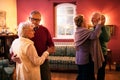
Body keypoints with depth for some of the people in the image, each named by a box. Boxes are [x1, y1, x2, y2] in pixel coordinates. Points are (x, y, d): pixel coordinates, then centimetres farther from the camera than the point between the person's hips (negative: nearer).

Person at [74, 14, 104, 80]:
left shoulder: (77, 31, 9)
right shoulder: (84, 31, -20)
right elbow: (94, 36, -37)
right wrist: (99, 24, -29)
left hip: (78, 58, 9)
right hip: (84, 58, -9)